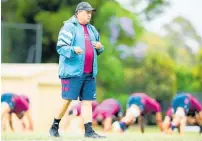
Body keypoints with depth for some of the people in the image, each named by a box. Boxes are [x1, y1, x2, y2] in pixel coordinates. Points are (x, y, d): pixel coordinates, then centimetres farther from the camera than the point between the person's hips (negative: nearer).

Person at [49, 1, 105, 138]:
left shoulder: (92, 29, 19)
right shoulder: (69, 27, -4)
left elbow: (97, 50, 27)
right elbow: (60, 47, -10)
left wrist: (100, 47, 3)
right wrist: (73, 49, -29)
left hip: (89, 73, 7)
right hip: (72, 71, -7)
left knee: (88, 101, 2)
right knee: (67, 100, -6)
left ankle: (89, 131, 1)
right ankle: (54, 127, 8)